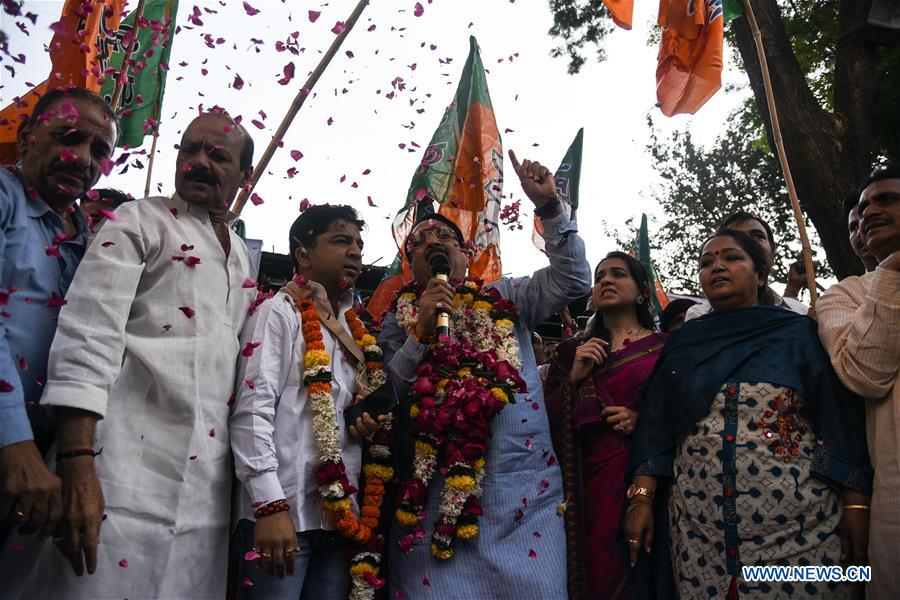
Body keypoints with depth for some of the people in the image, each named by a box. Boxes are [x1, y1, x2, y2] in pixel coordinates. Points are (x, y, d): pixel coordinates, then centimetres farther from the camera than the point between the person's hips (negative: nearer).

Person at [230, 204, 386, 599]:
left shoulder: (356, 330, 17)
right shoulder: (279, 312, -2)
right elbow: (253, 408, -11)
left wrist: (373, 427, 1)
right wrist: (269, 505, -20)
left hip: (340, 514, 6)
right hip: (281, 512, -6)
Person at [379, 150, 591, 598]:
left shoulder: (507, 297, 13)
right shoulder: (399, 319, 11)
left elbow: (571, 279, 2)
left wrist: (549, 207, -6)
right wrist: (421, 330, -10)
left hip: (521, 487, 1)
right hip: (433, 492, 0)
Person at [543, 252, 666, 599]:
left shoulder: (665, 348, 6)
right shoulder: (574, 351, 12)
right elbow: (546, 422, 5)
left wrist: (645, 421, -11)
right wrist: (574, 378, -8)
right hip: (591, 481, 2)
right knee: (599, 569, 4)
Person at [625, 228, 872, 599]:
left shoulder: (799, 332, 5)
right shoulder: (683, 343, 9)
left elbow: (841, 420, 0)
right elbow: (655, 426, 4)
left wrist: (856, 506, -8)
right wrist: (641, 498, -4)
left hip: (798, 527, -1)